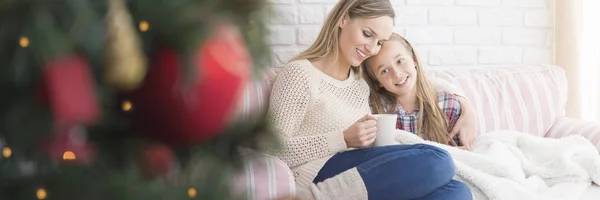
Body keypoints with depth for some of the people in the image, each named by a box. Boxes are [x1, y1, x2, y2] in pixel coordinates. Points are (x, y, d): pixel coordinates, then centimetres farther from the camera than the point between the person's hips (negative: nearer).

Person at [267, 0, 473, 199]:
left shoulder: (360, 84, 22)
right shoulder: (300, 73, -3)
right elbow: (277, 149, -8)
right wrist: (343, 139, -13)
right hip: (319, 176, -8)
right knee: (437, 160, -25)